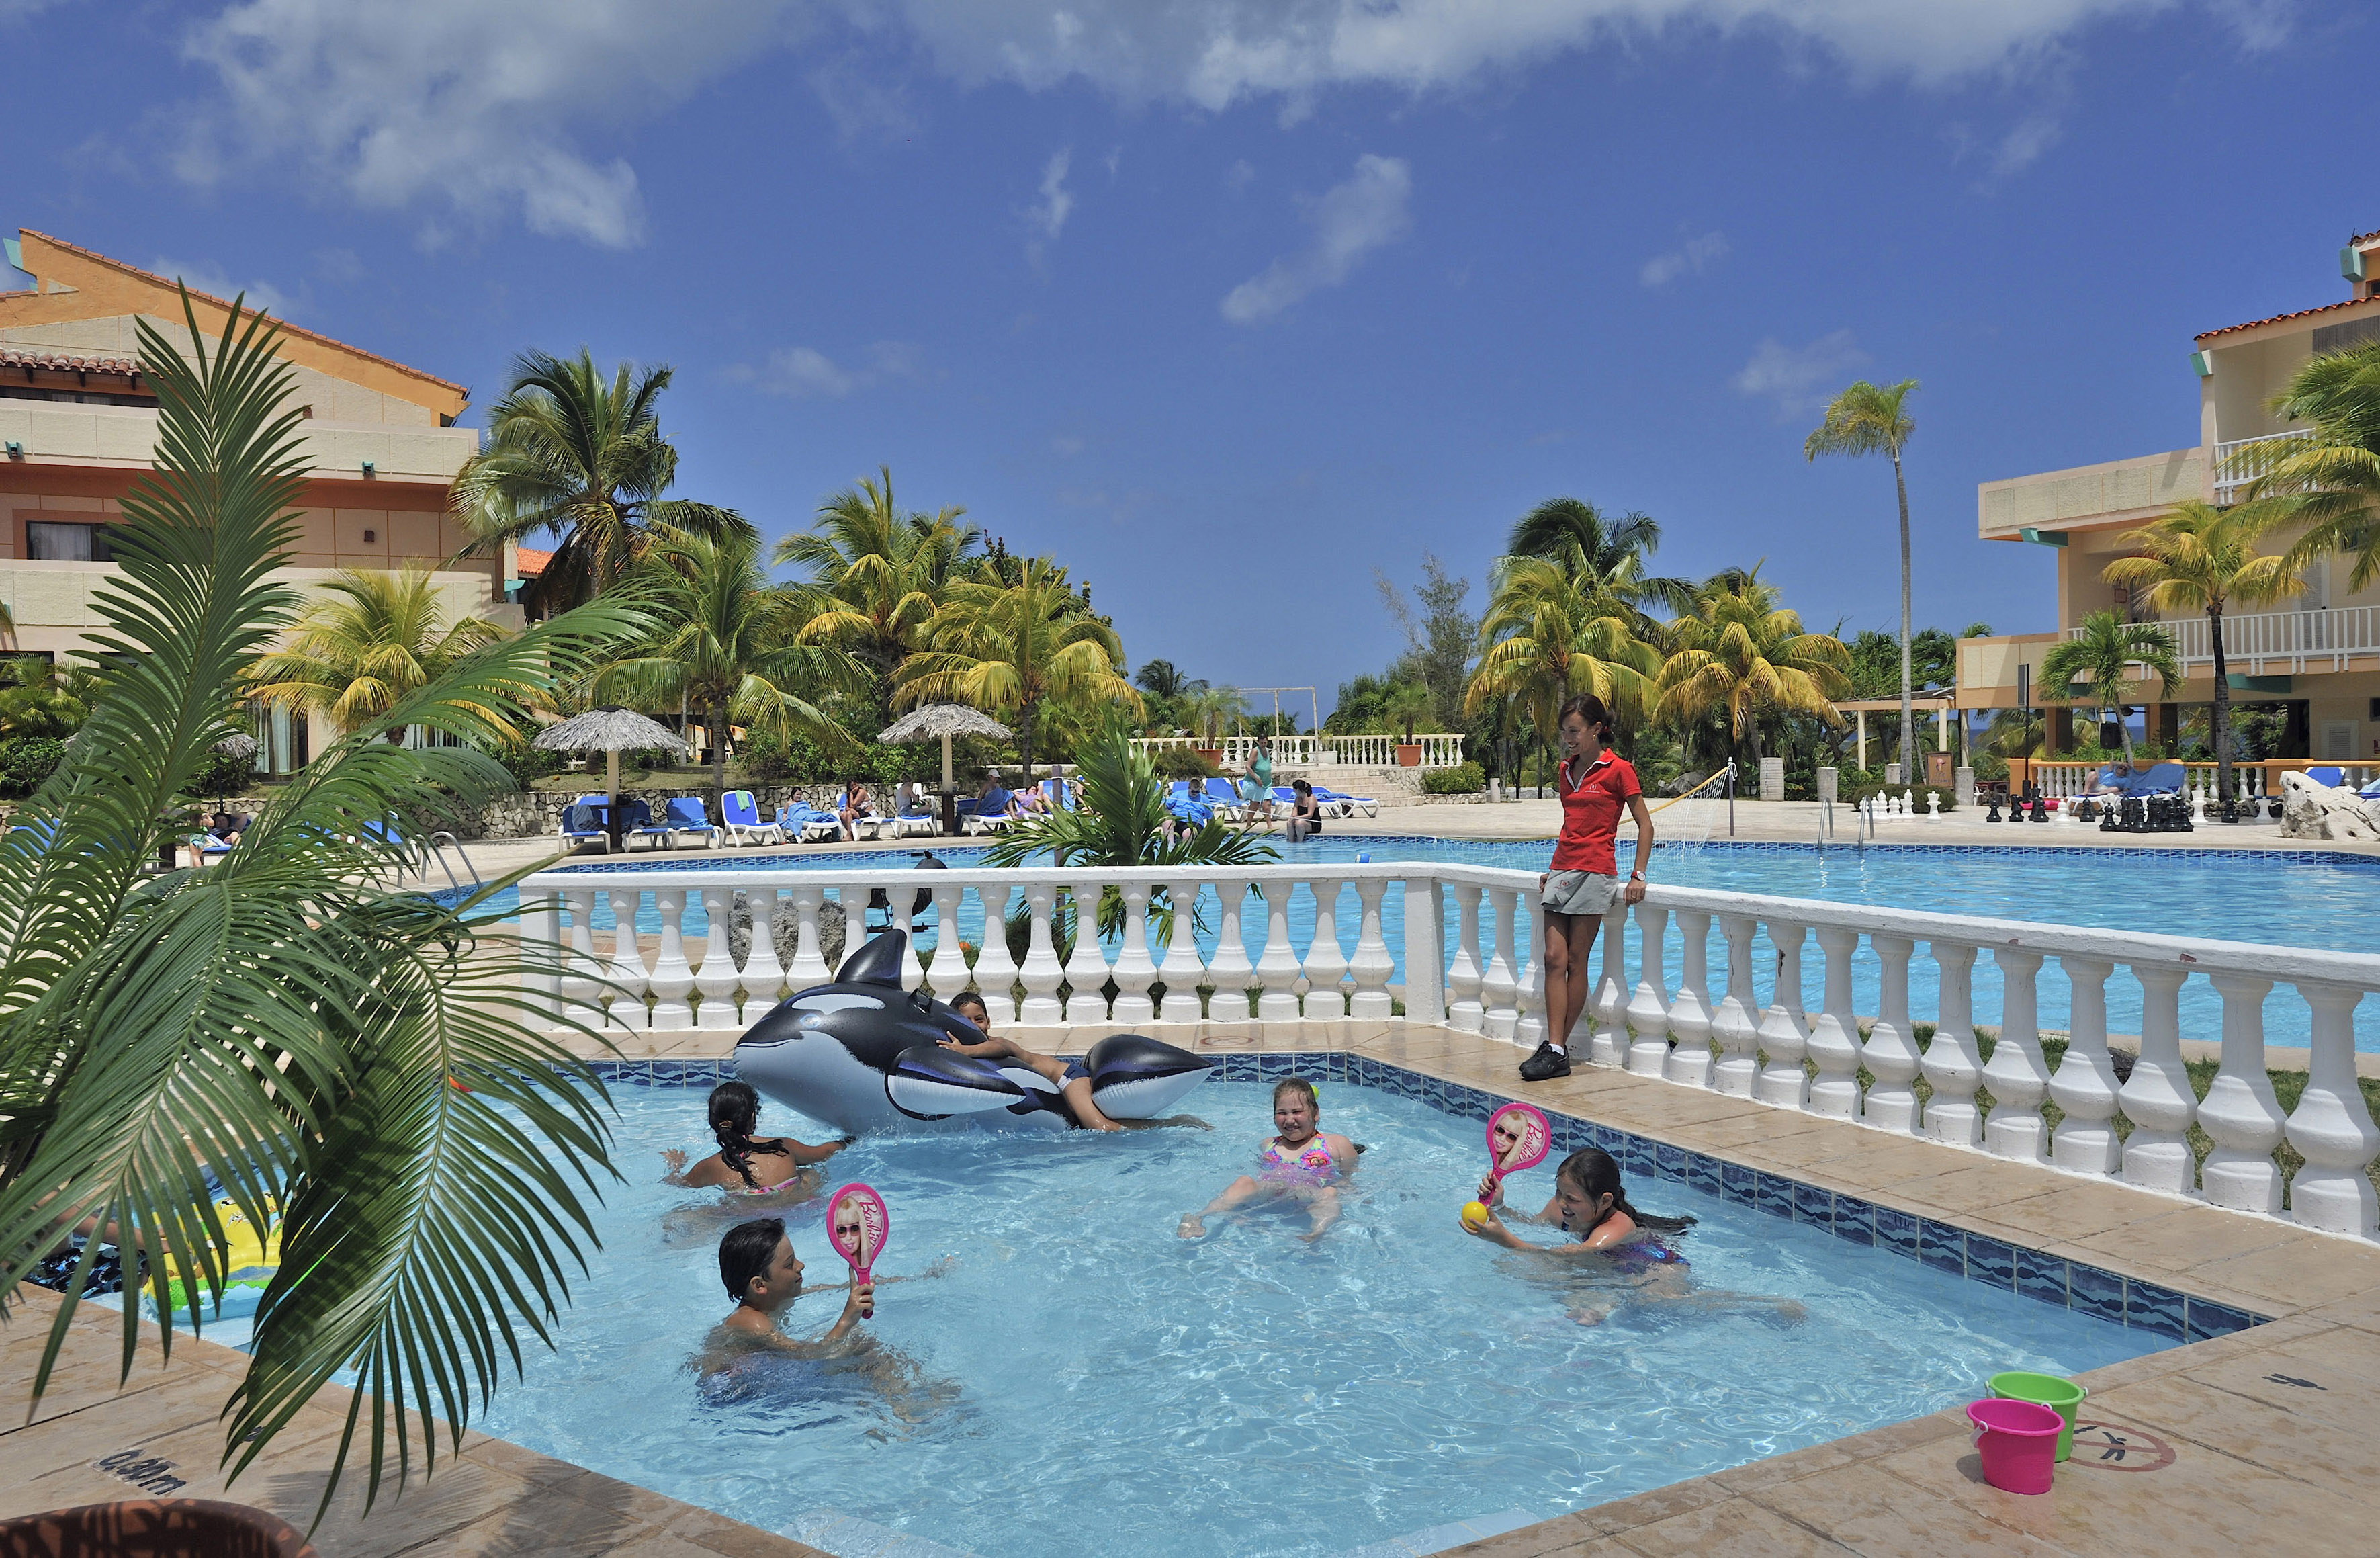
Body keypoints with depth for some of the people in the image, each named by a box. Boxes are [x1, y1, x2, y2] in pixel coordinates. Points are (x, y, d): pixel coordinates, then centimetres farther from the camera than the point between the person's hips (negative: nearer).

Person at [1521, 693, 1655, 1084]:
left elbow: (1645, 824, -2)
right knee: (1554, 958, -3)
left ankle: (1557, 1048, 4)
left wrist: (1638, 876, -8)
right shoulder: (1567, 769, 15)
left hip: (1594, 872, -6)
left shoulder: (1617, 769, -5)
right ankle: (1554, 1048, -4)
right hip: (1562, 871, 6)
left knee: (1576, 961, -2)